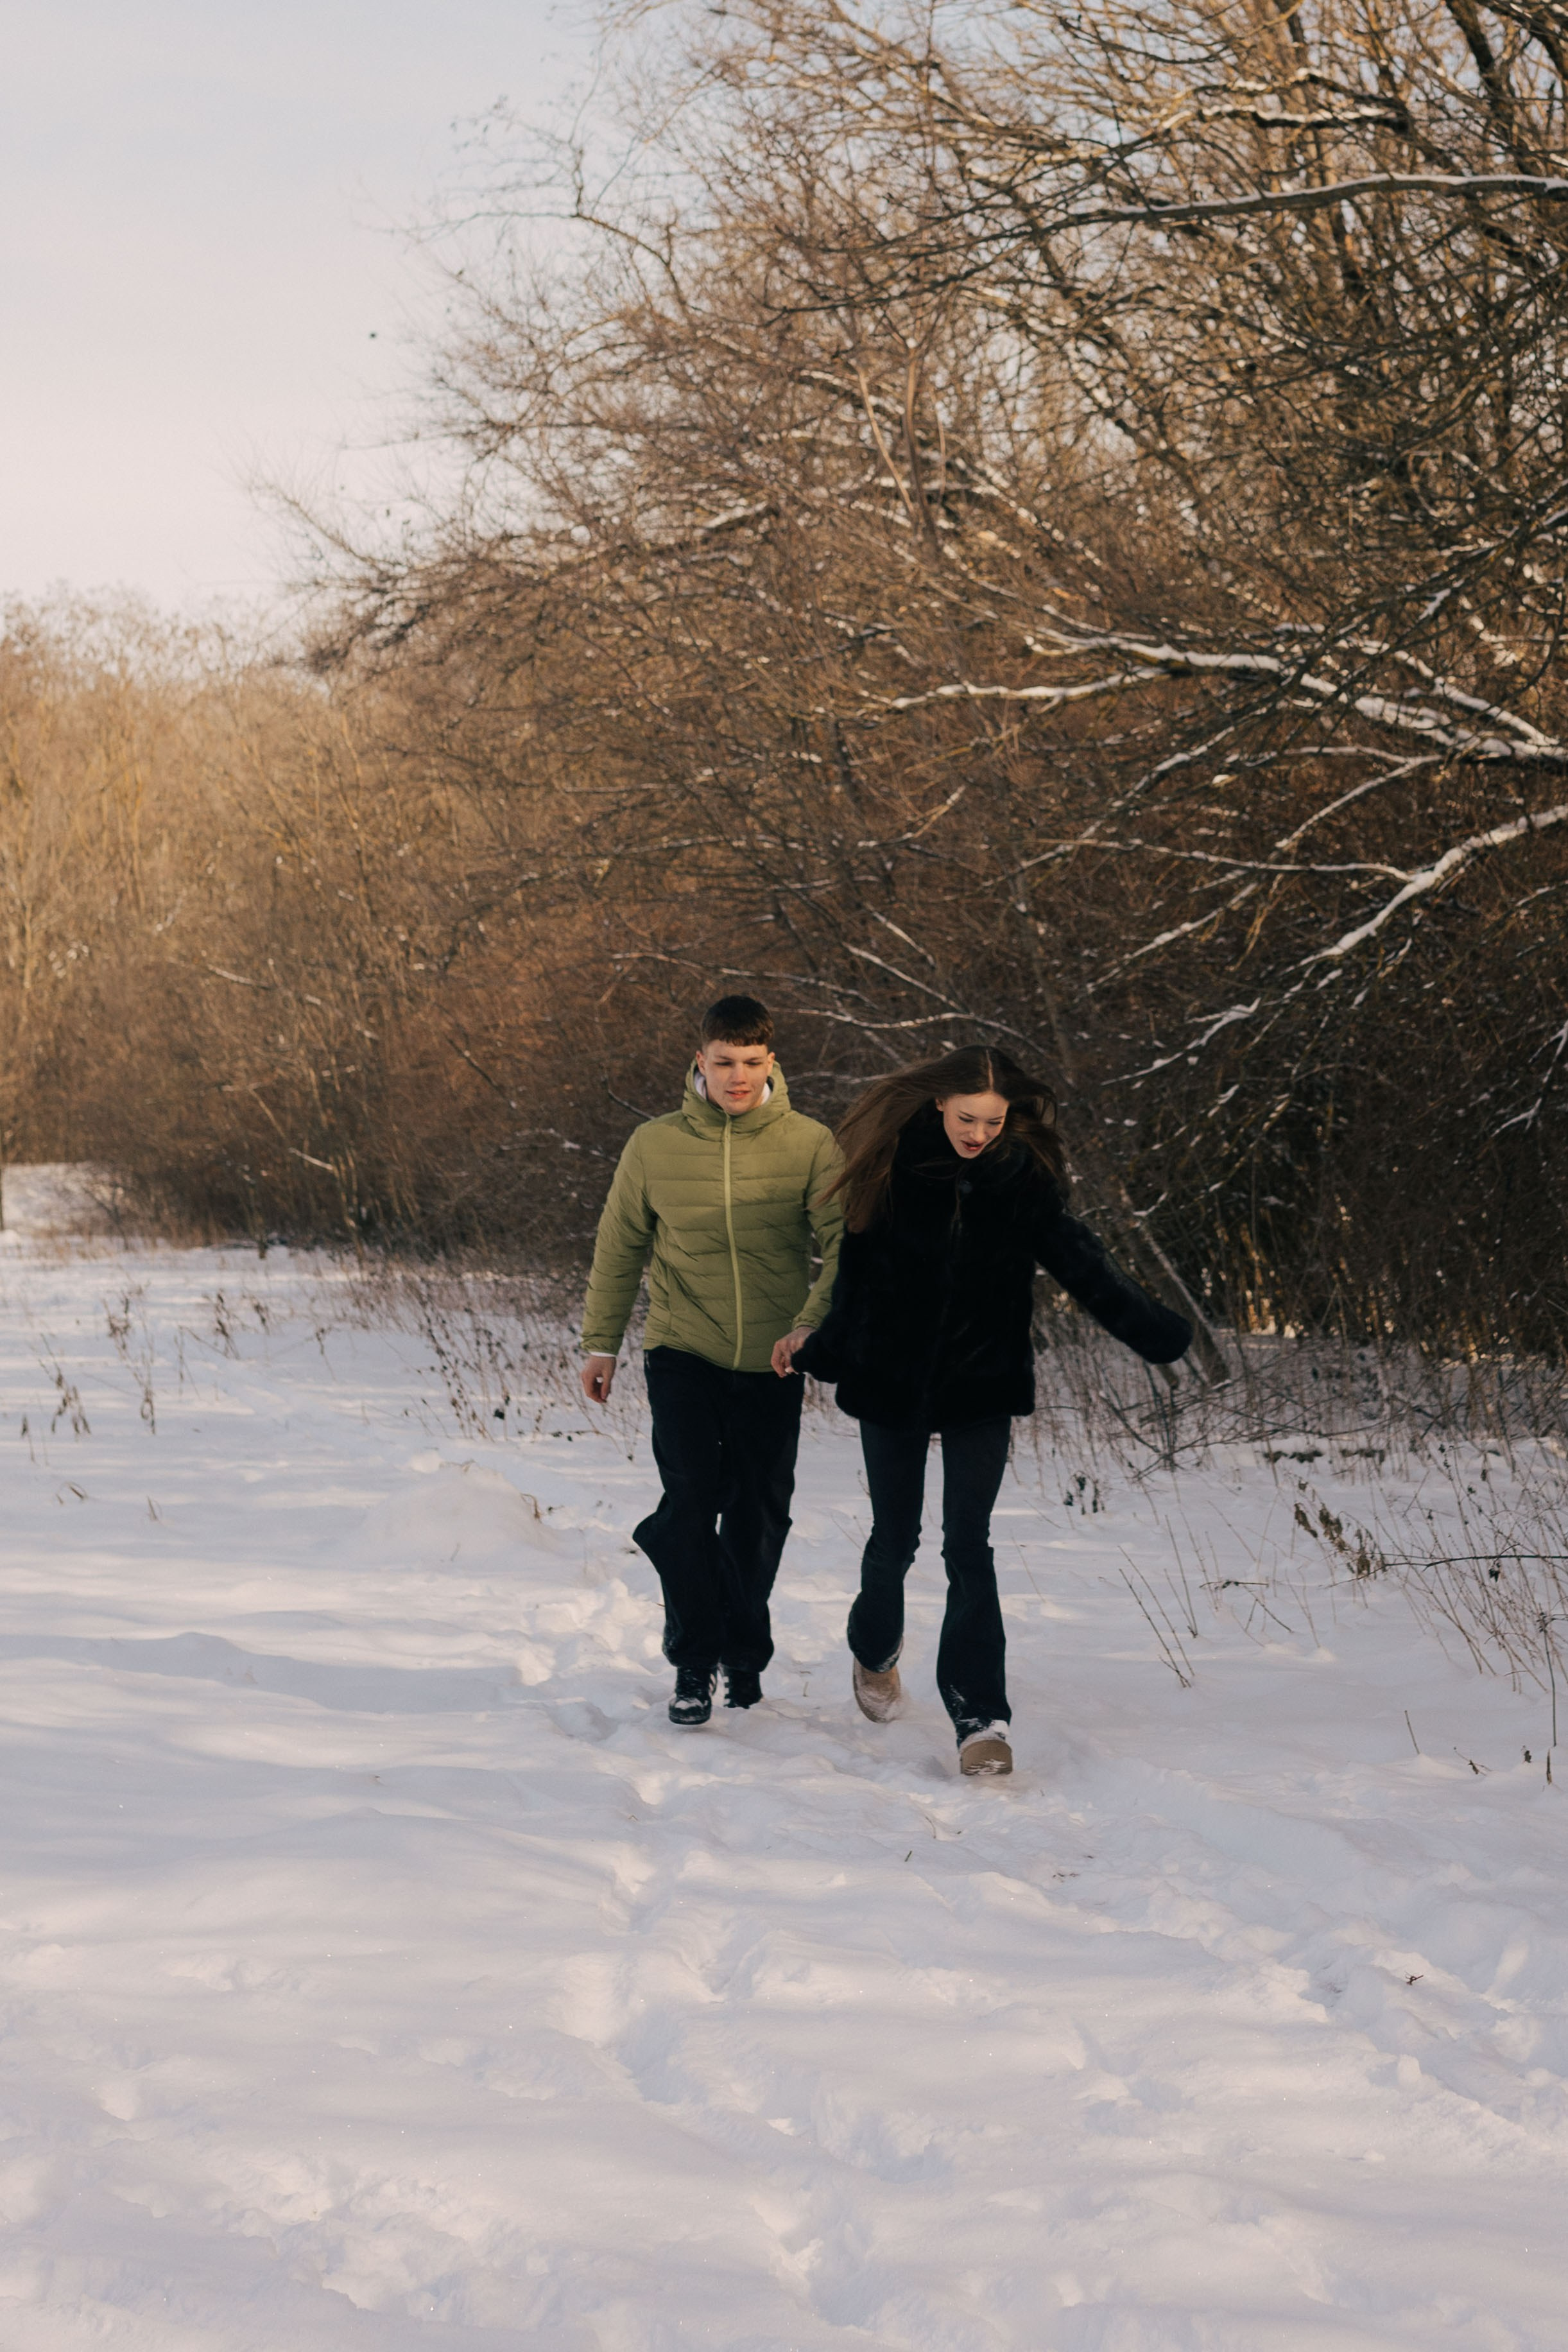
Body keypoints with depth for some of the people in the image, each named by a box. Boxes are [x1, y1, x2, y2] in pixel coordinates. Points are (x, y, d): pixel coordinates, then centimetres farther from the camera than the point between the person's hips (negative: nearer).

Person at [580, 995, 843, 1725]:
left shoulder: (809, 1145, -4)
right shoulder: (655, 1146, -1)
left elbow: (845, 1244, -10)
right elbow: (620, 1246, 11)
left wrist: (812, 1324, -26)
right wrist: (601, 1343, 13)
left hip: (770, 1364, 1)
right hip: (682, 1353, -1)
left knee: (759, 1514, 8)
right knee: (691, 1499, -14)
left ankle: (744, 1653, 28)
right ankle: (694, 1663, -4)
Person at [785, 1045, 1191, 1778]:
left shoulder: (1022, 1179, -6)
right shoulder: (893, 1168, -7)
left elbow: (1081, 1264, -8)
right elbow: (857, 1272, 1)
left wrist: (1156, 1331, -16)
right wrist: (819, 1348, -2)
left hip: (983, 1388, -1)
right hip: (892, 1384, 1)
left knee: (968, 1547, -10)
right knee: (895, 1541, 13)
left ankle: (981, 1717, -10)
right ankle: (875, 1650, 44)